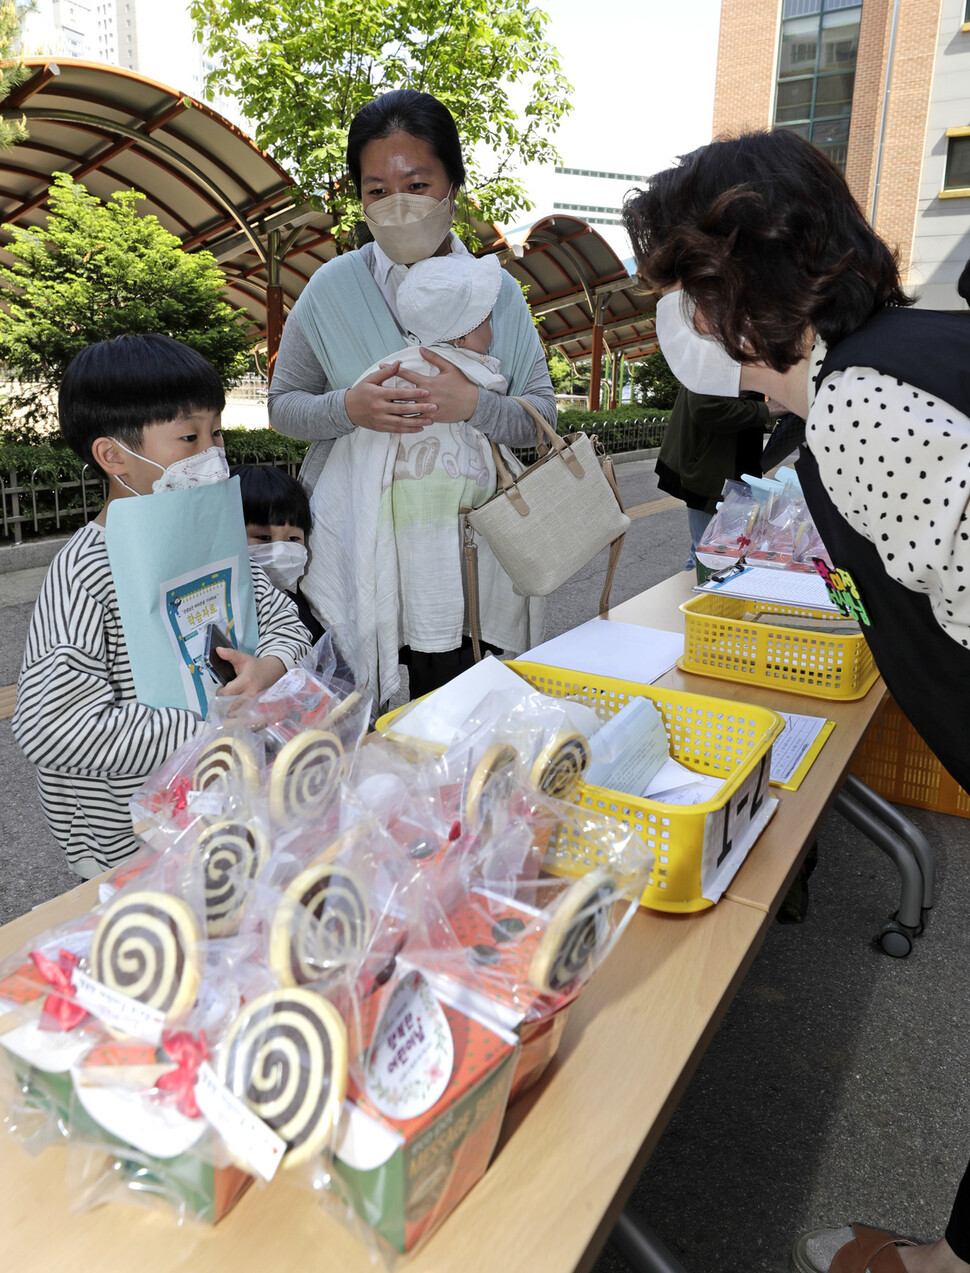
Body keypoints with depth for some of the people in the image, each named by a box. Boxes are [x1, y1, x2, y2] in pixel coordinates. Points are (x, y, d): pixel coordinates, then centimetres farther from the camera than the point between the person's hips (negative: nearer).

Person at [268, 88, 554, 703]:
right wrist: (348, 408, -16)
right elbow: (284, 404, 4)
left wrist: (472, 406, -18)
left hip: (462, 535, 1)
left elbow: (541, 417, 2)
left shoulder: (498, 292, 2)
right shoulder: (333, 288, 0)